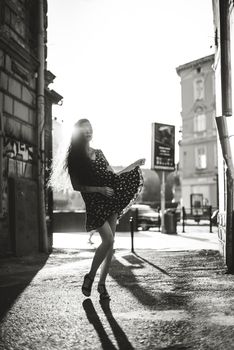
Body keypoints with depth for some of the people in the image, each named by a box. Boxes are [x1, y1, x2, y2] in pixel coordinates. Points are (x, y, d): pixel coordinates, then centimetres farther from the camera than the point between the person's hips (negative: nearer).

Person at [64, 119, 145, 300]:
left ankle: (102, 283, 11)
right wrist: (100, 189, -14)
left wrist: (135, 165, 15)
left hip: (110, 201, 6)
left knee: (110, 243, 2)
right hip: (94, 203, -6)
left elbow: (114, 176, 18)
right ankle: (90, 277, 0)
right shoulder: (75, 158, -2)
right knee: (108, 239, -18)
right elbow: (76, 186, -6)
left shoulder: (98, 153, 14)